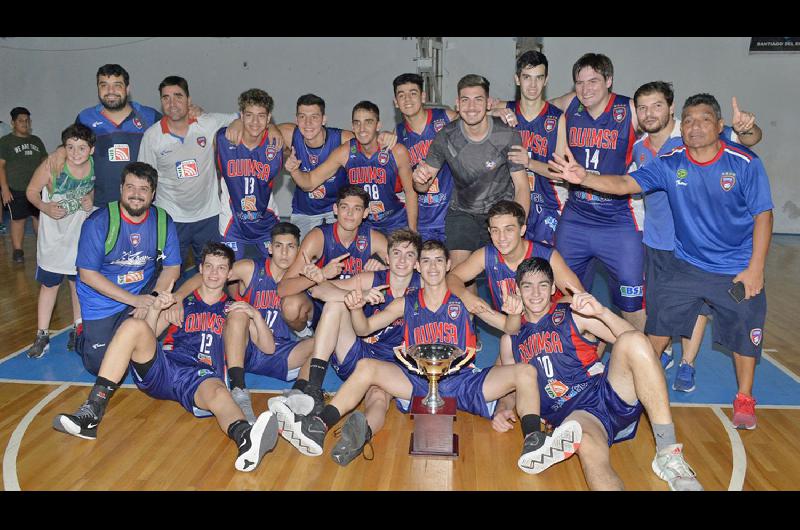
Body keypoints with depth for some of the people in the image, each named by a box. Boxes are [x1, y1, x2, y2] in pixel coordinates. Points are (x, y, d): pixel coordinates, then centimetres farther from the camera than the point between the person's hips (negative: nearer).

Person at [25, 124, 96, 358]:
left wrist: (91, 199, -14)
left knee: (78, 282, 16)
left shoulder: (95, 166, -14)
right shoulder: (51, 166, -22)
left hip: (81, 234, 2)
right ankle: (42, 335, 20)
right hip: (53, 235, -2)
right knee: (49, 284, 8)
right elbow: (31, 191, -10)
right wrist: (44, 207, -28)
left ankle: (77, 329, 33)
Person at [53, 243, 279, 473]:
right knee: (133, 325, -24)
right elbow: (148, 336, 16)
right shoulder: (181, 302, 25)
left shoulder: (234, 309, 22)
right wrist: (155, 309, -2)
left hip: (202, 377, -2)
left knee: (218, 391, -38)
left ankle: (246, 438, -71)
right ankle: (92, 413, -29)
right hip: (162, 367, 2)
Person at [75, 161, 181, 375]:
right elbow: (87, 275, -17)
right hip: (101, 300, -3)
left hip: (144, 294, 3)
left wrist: (152, 298, -18)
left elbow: (172, 268, 0)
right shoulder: (99, 222, -17)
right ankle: (81, 338, 25)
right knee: (101, 365, -9)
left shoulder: (163, 221, -6)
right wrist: (134, 300, -21)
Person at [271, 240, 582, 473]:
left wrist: (513, 313, -16)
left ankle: (533, 446, -40)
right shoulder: (406, 304, 16)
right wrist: (356, 308, -11)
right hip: (417, 382, 1)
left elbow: (509, 329, 8)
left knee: (525, 372, -20)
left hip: (461, 381, 0)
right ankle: (317, 430, -28)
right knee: (366, 366, -21)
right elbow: (364, 329, 12)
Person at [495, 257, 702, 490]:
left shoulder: (573, 315, 10)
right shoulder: (511, 340, 17)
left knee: (633, 340, -28)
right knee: (588, 445, -39)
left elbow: (633, 342, 2)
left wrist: (601, 312, -15)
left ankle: (668, 454, -27)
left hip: (608, 393, 1)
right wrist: (503, 409, 3)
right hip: (572, 415, -1)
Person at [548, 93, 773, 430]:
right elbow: (626, 183, -16)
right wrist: (584, 178, -33)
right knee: (660, 321, 5)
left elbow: (763, 215, -10)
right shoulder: (670, 164, -8)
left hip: (738, 269, -2)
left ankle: (744, 399, 28)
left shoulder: (745, 163, -14)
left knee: (744, 333, 5)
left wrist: (755, 269, -14)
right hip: (688, 266, 2)